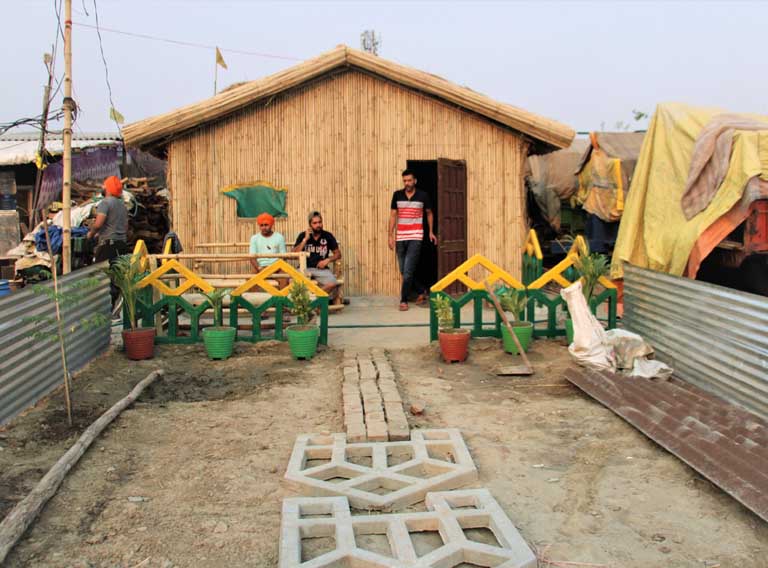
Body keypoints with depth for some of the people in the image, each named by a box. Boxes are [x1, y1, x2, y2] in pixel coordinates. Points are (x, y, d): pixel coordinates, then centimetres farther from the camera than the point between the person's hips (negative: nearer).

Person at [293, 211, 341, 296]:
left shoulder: (328, 236, 5)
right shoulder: (303, 235, 5)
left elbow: (338, 254, 11)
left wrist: (327, 260, -7)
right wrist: (305, 239, -10)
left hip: (322, 269, 1)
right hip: (305, 268, -1)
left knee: (332, 284, -30)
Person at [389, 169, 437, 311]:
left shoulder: (423, 196, -1)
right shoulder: (397, 195, 4)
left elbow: (429, 213, 14)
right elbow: (393, 215, 6)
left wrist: (431, 232, 11)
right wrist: (391, 236, 0)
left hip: (415, 237, -3)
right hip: (400, 238, 4)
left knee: (408, 271, -11)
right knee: (404, 271, 10)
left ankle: (404, 300, -3)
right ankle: (422, 291, 30)